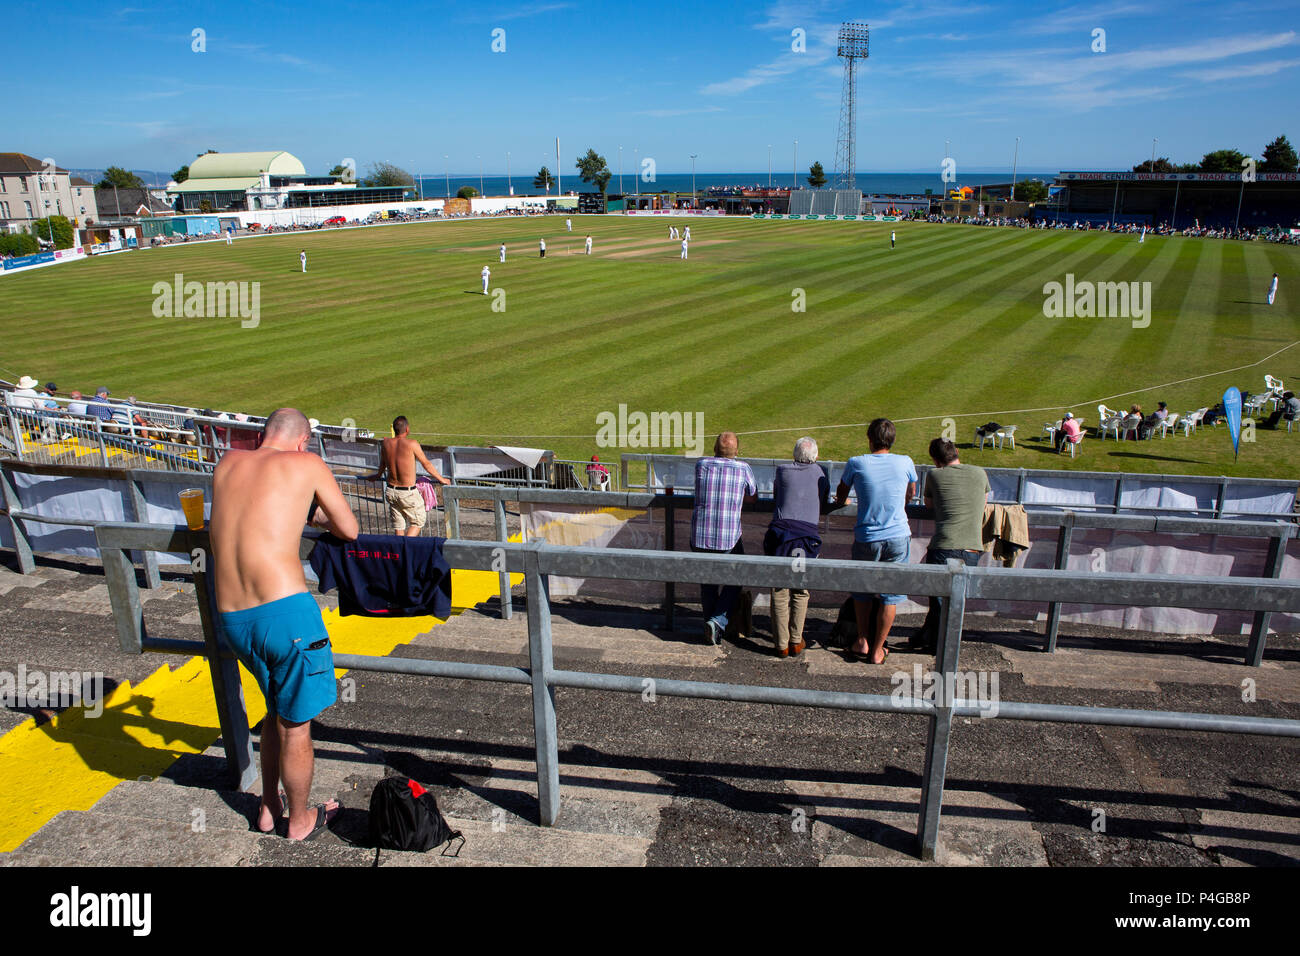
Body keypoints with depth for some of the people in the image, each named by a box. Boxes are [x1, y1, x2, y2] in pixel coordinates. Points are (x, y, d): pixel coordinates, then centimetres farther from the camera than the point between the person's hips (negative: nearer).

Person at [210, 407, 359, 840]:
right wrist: (320, 515, 26)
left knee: (277, 709, 28)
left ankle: (268, 809, 41)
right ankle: (300, 821, 31)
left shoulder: (229, 462, 13)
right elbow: (349, 531, 7)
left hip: (230, 620, 6)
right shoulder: (307, 464, -1)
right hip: (285, 610, -6)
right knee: (295, 724, 13)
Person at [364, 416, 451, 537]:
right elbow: (427, 464, -4)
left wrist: (377, 476, 37)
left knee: (398, 526, 17)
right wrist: (441, 479, 9)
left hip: (391, 491, 5)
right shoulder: (411, 443, -15)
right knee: (418, 522, 11)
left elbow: (382, 467, 15)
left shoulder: (386, 443, 0)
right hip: (408, 494, -5)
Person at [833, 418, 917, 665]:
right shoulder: (905, 463, -3)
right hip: (898, 537, 0)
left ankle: (862, 641, 26)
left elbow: (841, 494, 12)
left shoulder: (856, 463, -7)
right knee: (890, 595, 10)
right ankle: (877, 650, 16)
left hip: (866, 539, 0)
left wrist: (840, 503, 37)